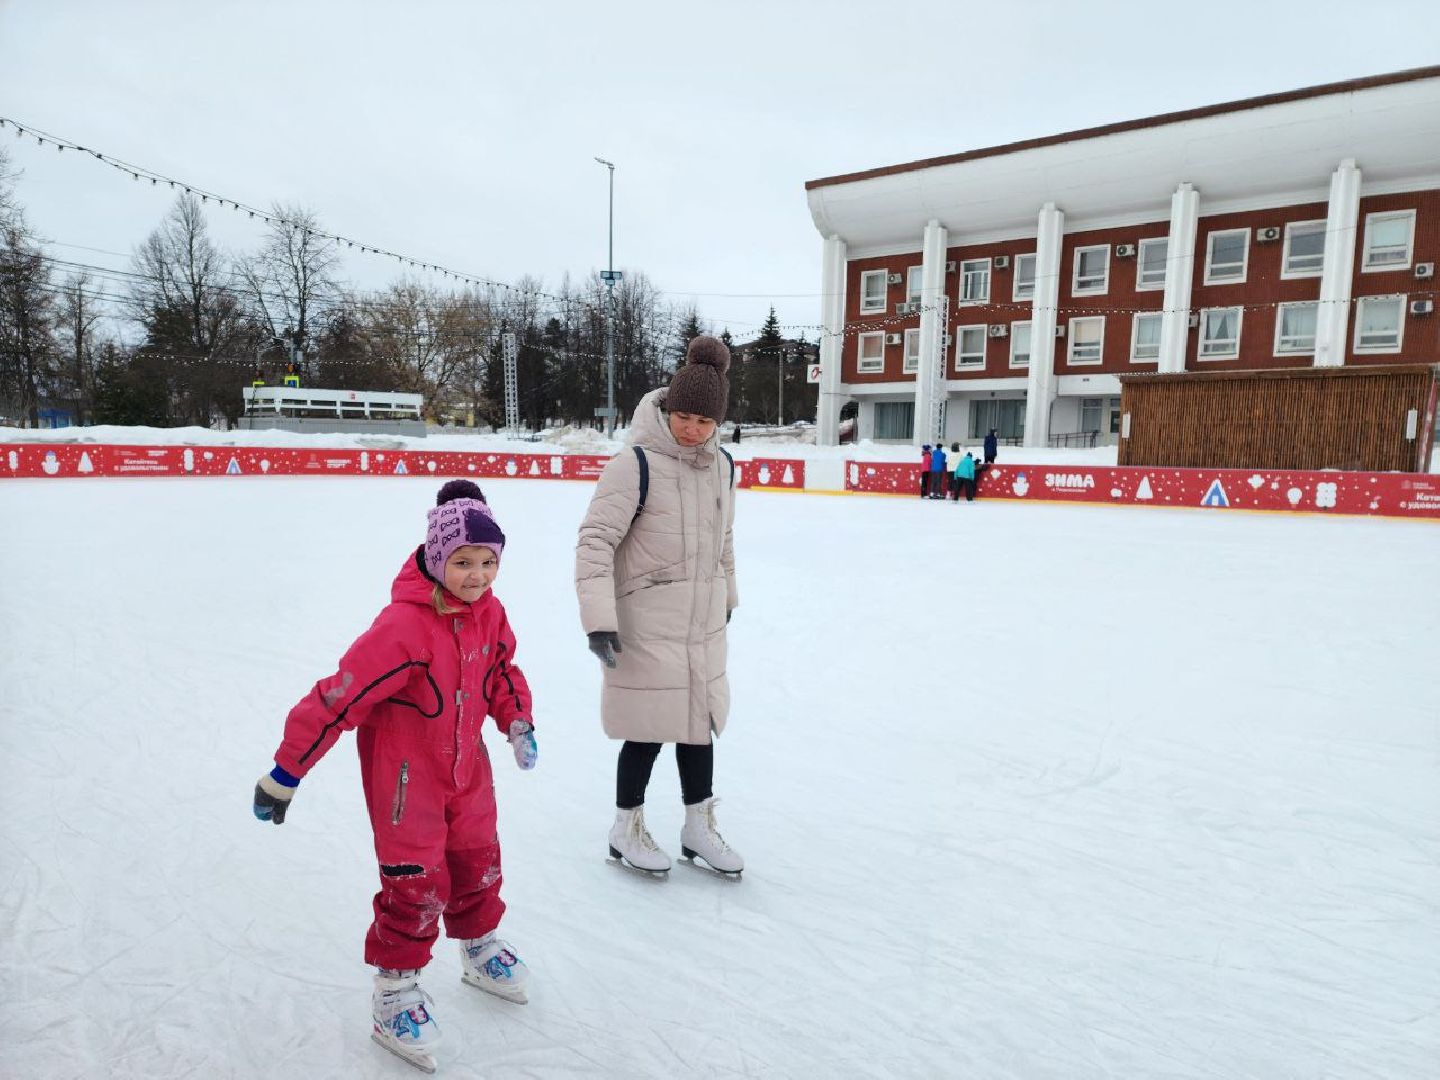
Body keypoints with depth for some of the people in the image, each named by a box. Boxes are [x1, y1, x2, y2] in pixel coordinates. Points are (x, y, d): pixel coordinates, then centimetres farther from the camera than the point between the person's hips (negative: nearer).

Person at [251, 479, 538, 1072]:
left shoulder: (489, 611, -7)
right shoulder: (404, 625, -30)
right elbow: (338, 697, -28)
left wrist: (518, 722, -3)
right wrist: (284, 773, -23)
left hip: (465, 763, 7)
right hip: (403, 771, -6)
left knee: (477, 862, 19)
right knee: (416, 884, -1)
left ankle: (480, 947, 45)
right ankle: (394, 989, 23)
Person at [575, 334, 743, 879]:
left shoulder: (722, 465, 3)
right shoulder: (636, 465, -18)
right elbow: (595, 538, -20)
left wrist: (727, 594, 25)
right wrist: (598, 617, -26)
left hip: (703, 624, 7)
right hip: (646, 625, -6)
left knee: (700, 721, 16)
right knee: (647, 731, 5)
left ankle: (699, 828, 35)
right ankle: (626, 829, 29)